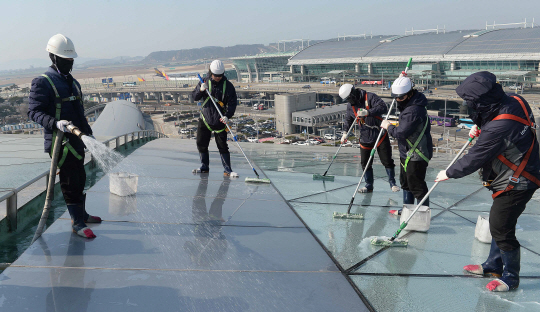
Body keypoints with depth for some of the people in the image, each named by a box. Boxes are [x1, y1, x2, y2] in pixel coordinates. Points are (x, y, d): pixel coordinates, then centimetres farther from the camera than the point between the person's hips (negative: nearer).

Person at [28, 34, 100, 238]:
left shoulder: (73, 83, 18)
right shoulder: (42, 83, -8)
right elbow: (34, 111, -14)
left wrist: (88, 133, 24)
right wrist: (56, 124, -29)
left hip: (77, 140, 8)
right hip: (60, 141, -8)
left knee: (80, 179, 16)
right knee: (70, 181, -5)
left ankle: (81, 214, 32)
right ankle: (78, 223, 4)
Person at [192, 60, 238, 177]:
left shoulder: (228, 85, -5)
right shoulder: (205, 82, 2)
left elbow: (232, 102, -6)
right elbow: (195, 97, 2)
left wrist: (227, 115, -22)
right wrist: (201, 90, -19)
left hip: (220, 121, -3)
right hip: (205, 119, 3)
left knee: (222, 146, -4)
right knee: (201, 144, 8)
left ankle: (227, 170, 4)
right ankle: (204, 167, 25)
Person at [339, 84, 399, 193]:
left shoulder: (370, 97, -15)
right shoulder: (350, 106, 5)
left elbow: (383, 108, -27)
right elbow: (349, 120, 20)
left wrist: (368, 112, -37)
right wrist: (345, 132, 9)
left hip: (380, 135, -5)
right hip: (365, 138, 5)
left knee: (387, 161, 0)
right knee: (365, 162, 5)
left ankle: (392, 183, 16)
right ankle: (369, 186, 18)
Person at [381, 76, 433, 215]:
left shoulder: (414, 111, -29)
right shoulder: (409, 102, 5)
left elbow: (401, 133, -27)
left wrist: (388, 126, -10)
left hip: (416, 155, -11)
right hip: (408, 152, 11)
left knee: (416, 185, -2)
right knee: (405, 182, 23)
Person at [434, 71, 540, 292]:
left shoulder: (498, 128, -34)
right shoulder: (514, 101, -6)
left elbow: (474, 159, -23)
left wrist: (449, 173, -8)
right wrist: (480, 128, 2)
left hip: (515, 184, -10)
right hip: (517, 177, 10)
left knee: (501, 228, 0)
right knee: (498, 223, 20)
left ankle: (511, 277, 19)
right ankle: (493, 265, 37)